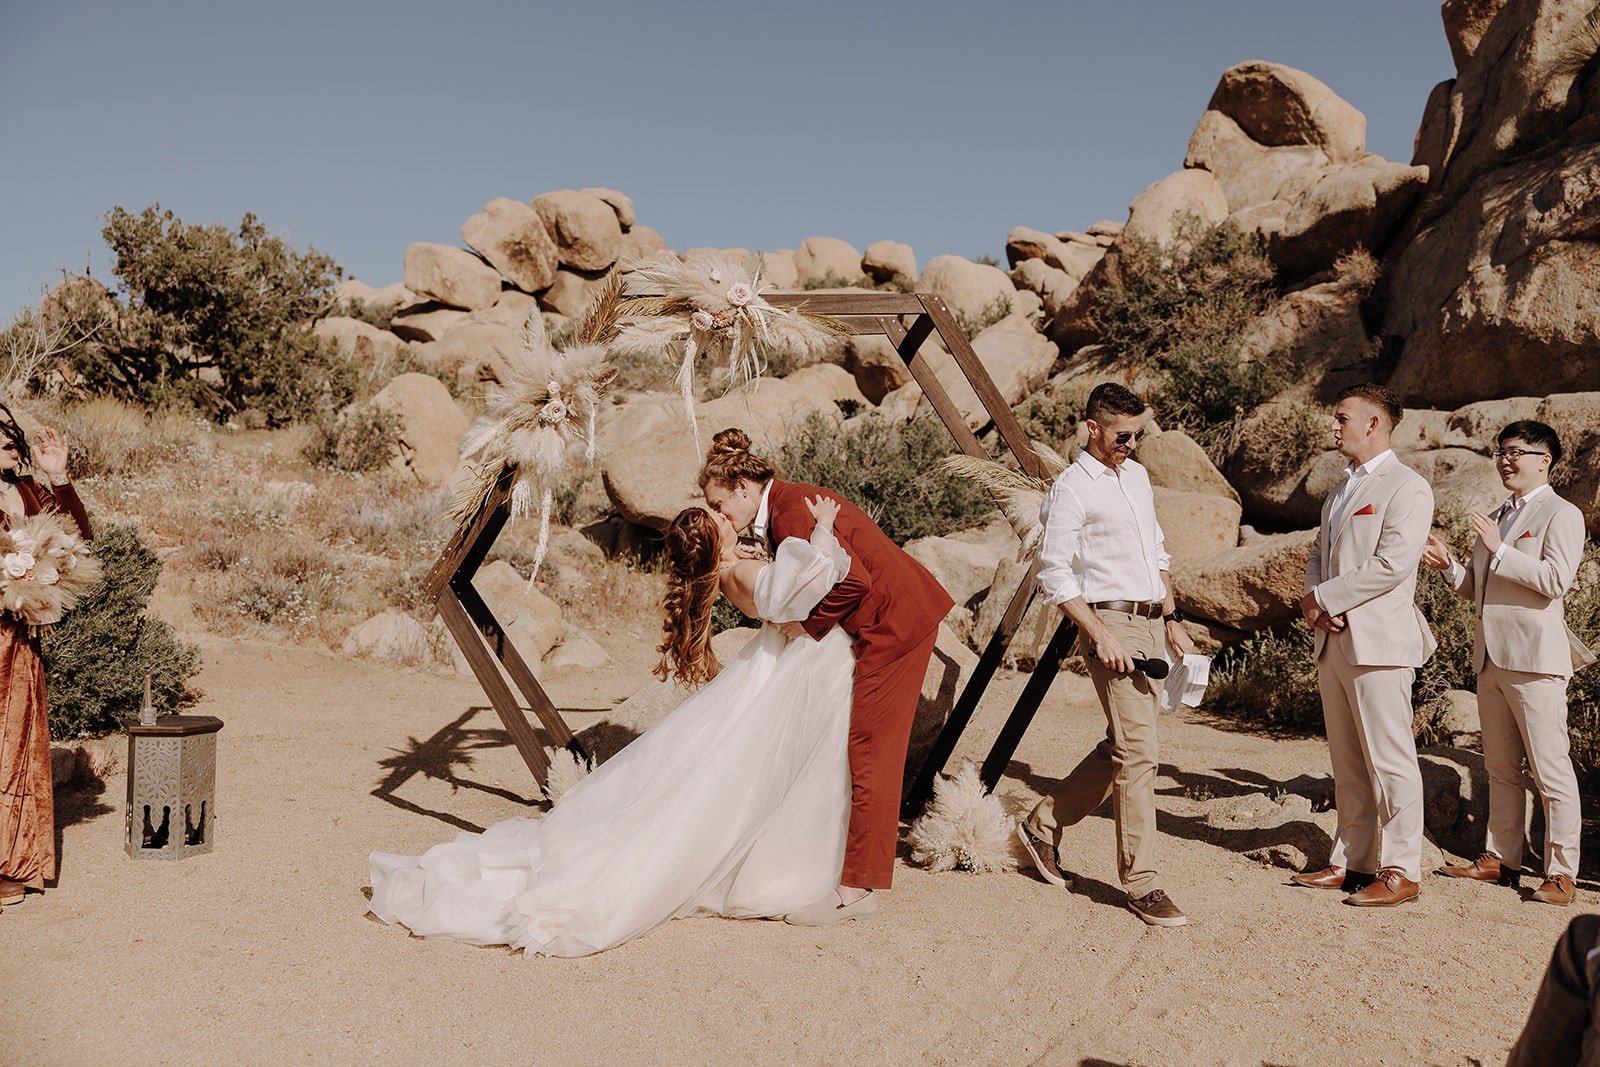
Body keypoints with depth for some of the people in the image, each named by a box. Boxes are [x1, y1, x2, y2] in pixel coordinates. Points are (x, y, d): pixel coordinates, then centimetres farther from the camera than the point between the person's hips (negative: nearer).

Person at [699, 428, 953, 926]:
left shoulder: (790, 512, -19)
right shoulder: (784, 506, 12)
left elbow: (854, 580, -25)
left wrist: (810, 627, -12)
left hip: (894, 619, -10)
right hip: (893, 618, 10)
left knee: (868, 751, -7)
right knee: (870, 749, 14)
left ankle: (857, 889, -2)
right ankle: (861, 871, 23)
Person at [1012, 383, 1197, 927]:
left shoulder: (1137, 475, 17)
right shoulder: (1071, 488, -7)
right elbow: (1054, 574, -11)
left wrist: (1172, 619, 18)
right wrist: (1101, 636, -17)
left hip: (1151, 623, 8)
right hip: (1110, 623, -8)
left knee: (1121, 746, 12)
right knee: (1137, 750, -11)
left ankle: (1043, 826, 28)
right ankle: (1142, 883, -5)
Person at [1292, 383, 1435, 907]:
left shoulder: (1407, 487, -8)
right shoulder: (1340, 492, 20)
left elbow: (1391, 563, -19)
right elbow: (1319, 555, 20)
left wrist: (1324, 598, -12)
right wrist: (1316, 602, -1)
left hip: (1378, 642, -8)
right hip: (1334, 642, 8)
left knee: (1389, 761, -3)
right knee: (1347, 764, 13)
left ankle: (1400, 871, 3)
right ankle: (1351, 861, 20)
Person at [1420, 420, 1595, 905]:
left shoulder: (1561, 515, -4)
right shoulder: (1496, 519, 20)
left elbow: (1555, 579, -18)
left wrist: (1500, 551, -16)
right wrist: (1448, 565, 4)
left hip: (1534, 660, -8)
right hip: (1491, 658, 8)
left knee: (1551, 770, -5)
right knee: (1500, 769, 13)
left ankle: (1561, 874, 0)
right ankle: (1500, 859, 20)